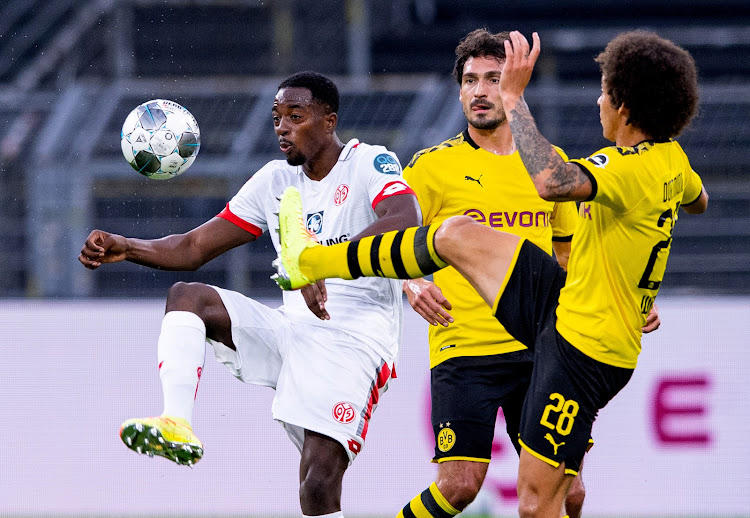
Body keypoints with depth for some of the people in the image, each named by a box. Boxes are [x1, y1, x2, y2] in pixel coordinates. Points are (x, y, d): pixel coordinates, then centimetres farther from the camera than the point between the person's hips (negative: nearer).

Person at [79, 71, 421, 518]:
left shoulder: (370, 164, -6)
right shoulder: (275, 180, 14)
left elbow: (406, 222, -28)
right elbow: (193, 249, 15)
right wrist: (126, 248, -4)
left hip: (355, 341, -7)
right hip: (293, 330, 7)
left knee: (320, 479, -21)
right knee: (186, 296, -12)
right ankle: (177, 426, -30)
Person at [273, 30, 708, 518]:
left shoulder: (634, 168, -26)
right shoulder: (672, 160, 3)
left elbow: (552, 181, -45)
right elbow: (699, 201, 29)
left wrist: (514, 96, -35)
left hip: (584, 348, -9)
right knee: (458, 234, 10)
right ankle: (309, 260, 24)